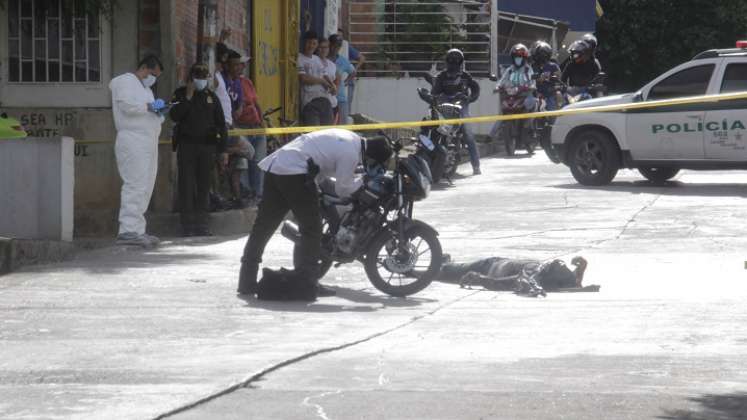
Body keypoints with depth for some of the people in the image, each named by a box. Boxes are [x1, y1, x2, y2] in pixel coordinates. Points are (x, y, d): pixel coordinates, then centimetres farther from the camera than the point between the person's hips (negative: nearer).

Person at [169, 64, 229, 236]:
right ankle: (188, 225, -3)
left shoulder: (211, 97, 12)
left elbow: (221, 124, 13)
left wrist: (223, 150, 8)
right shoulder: (180, 94, 5)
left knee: (204, 185, 5)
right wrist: (188, 97, -13)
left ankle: (201, 225, 9)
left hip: (207, 145, 2)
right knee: (187, 185, -4)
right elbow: (174, 116, -10)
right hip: (186, 145, -2)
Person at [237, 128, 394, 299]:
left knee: (263, 227, 12)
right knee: (312, 228, -1)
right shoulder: (351, 154, -12)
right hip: (294, 172, -10)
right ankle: (306, 283, -2)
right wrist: (363, 182, 12)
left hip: (274, 166, 10)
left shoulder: (351, 138, 16)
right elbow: (343, 189, -3)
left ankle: (247, 282, 16)